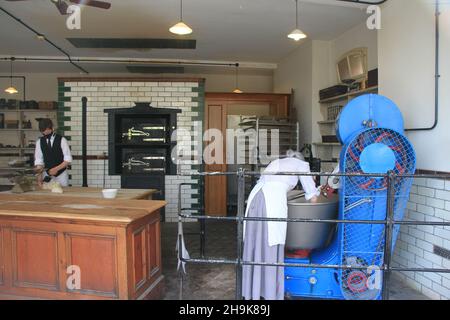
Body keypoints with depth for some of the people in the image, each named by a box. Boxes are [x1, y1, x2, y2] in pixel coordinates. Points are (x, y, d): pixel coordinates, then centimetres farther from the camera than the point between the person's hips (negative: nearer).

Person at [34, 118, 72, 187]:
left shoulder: (61, 140, -8)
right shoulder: (39, 142, 1)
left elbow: (68, 159, -10)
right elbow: (38, 161, 1)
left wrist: (56, 169, -20)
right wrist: (39, 176, -11)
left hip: (61, 174, -2)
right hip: (47, 175, 2)